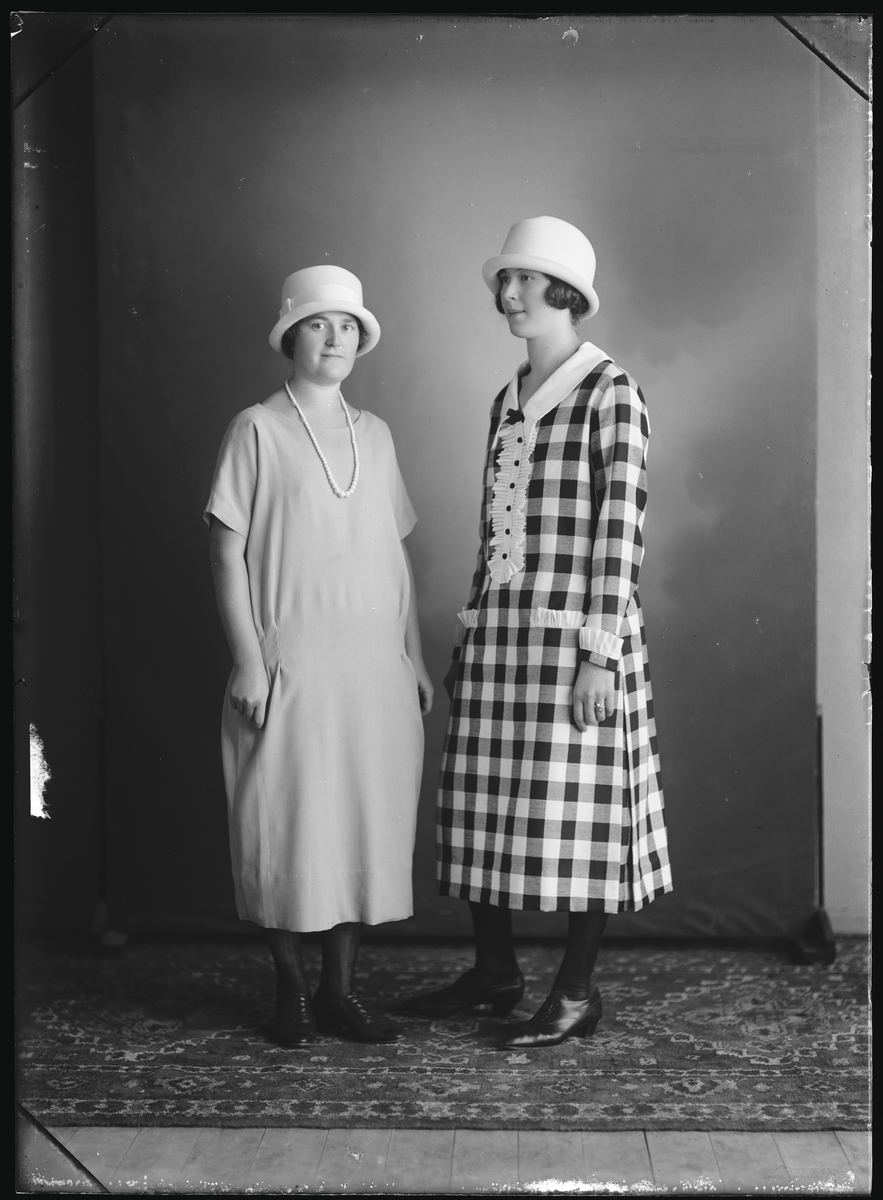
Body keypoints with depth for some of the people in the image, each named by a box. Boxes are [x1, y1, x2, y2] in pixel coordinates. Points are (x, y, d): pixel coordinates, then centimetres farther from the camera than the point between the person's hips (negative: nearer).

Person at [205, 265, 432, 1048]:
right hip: (292, 666, -5)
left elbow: (397, 552, 14)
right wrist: (248, 659, -11)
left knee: (371, 822, 6)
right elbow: (229, 552, -5)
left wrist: (415, 655, 11)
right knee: (289, 823, 0)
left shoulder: (375, 435, 12)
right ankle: (291, 990, 14)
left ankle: (340, 988, 18)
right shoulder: (258, 430, -2)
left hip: (376, 667, 5)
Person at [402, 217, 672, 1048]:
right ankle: (494, 972, 25)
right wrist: (470, 636, 16)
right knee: (488, 806, 10)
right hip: (498, 629, 7)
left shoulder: (609, 393, -7)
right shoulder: (507, 402, 14)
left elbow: (620, 532, -12)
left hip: (573, 631, -7)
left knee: (576, 809, 0)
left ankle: (577, 993, 12)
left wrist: (601, 654, -16)